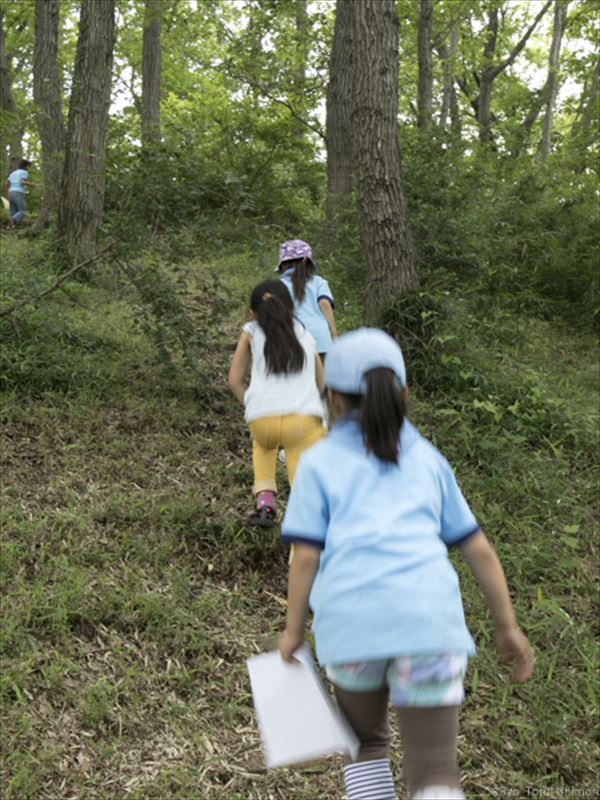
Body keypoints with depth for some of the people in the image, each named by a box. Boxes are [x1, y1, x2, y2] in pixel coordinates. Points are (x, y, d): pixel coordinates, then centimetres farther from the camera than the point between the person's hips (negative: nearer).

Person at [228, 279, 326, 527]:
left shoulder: (251, 331, 19)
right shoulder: (305, 335, 25)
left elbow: (235, 380, 15)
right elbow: (322, 385, 28)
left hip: (262, 420, 1)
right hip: (304, 419, -1)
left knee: (263, 441, 34)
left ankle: (265, 500, 19)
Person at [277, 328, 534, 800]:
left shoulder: (319, 462, 12)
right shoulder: (428, 458, 19)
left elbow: (306, 557, 4)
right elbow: (479, 550, 19)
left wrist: (293, 631, 15)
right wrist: (508, 628, 26)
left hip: (350, 622, 0)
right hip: (429, 619, 1)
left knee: (366, 743, 26)